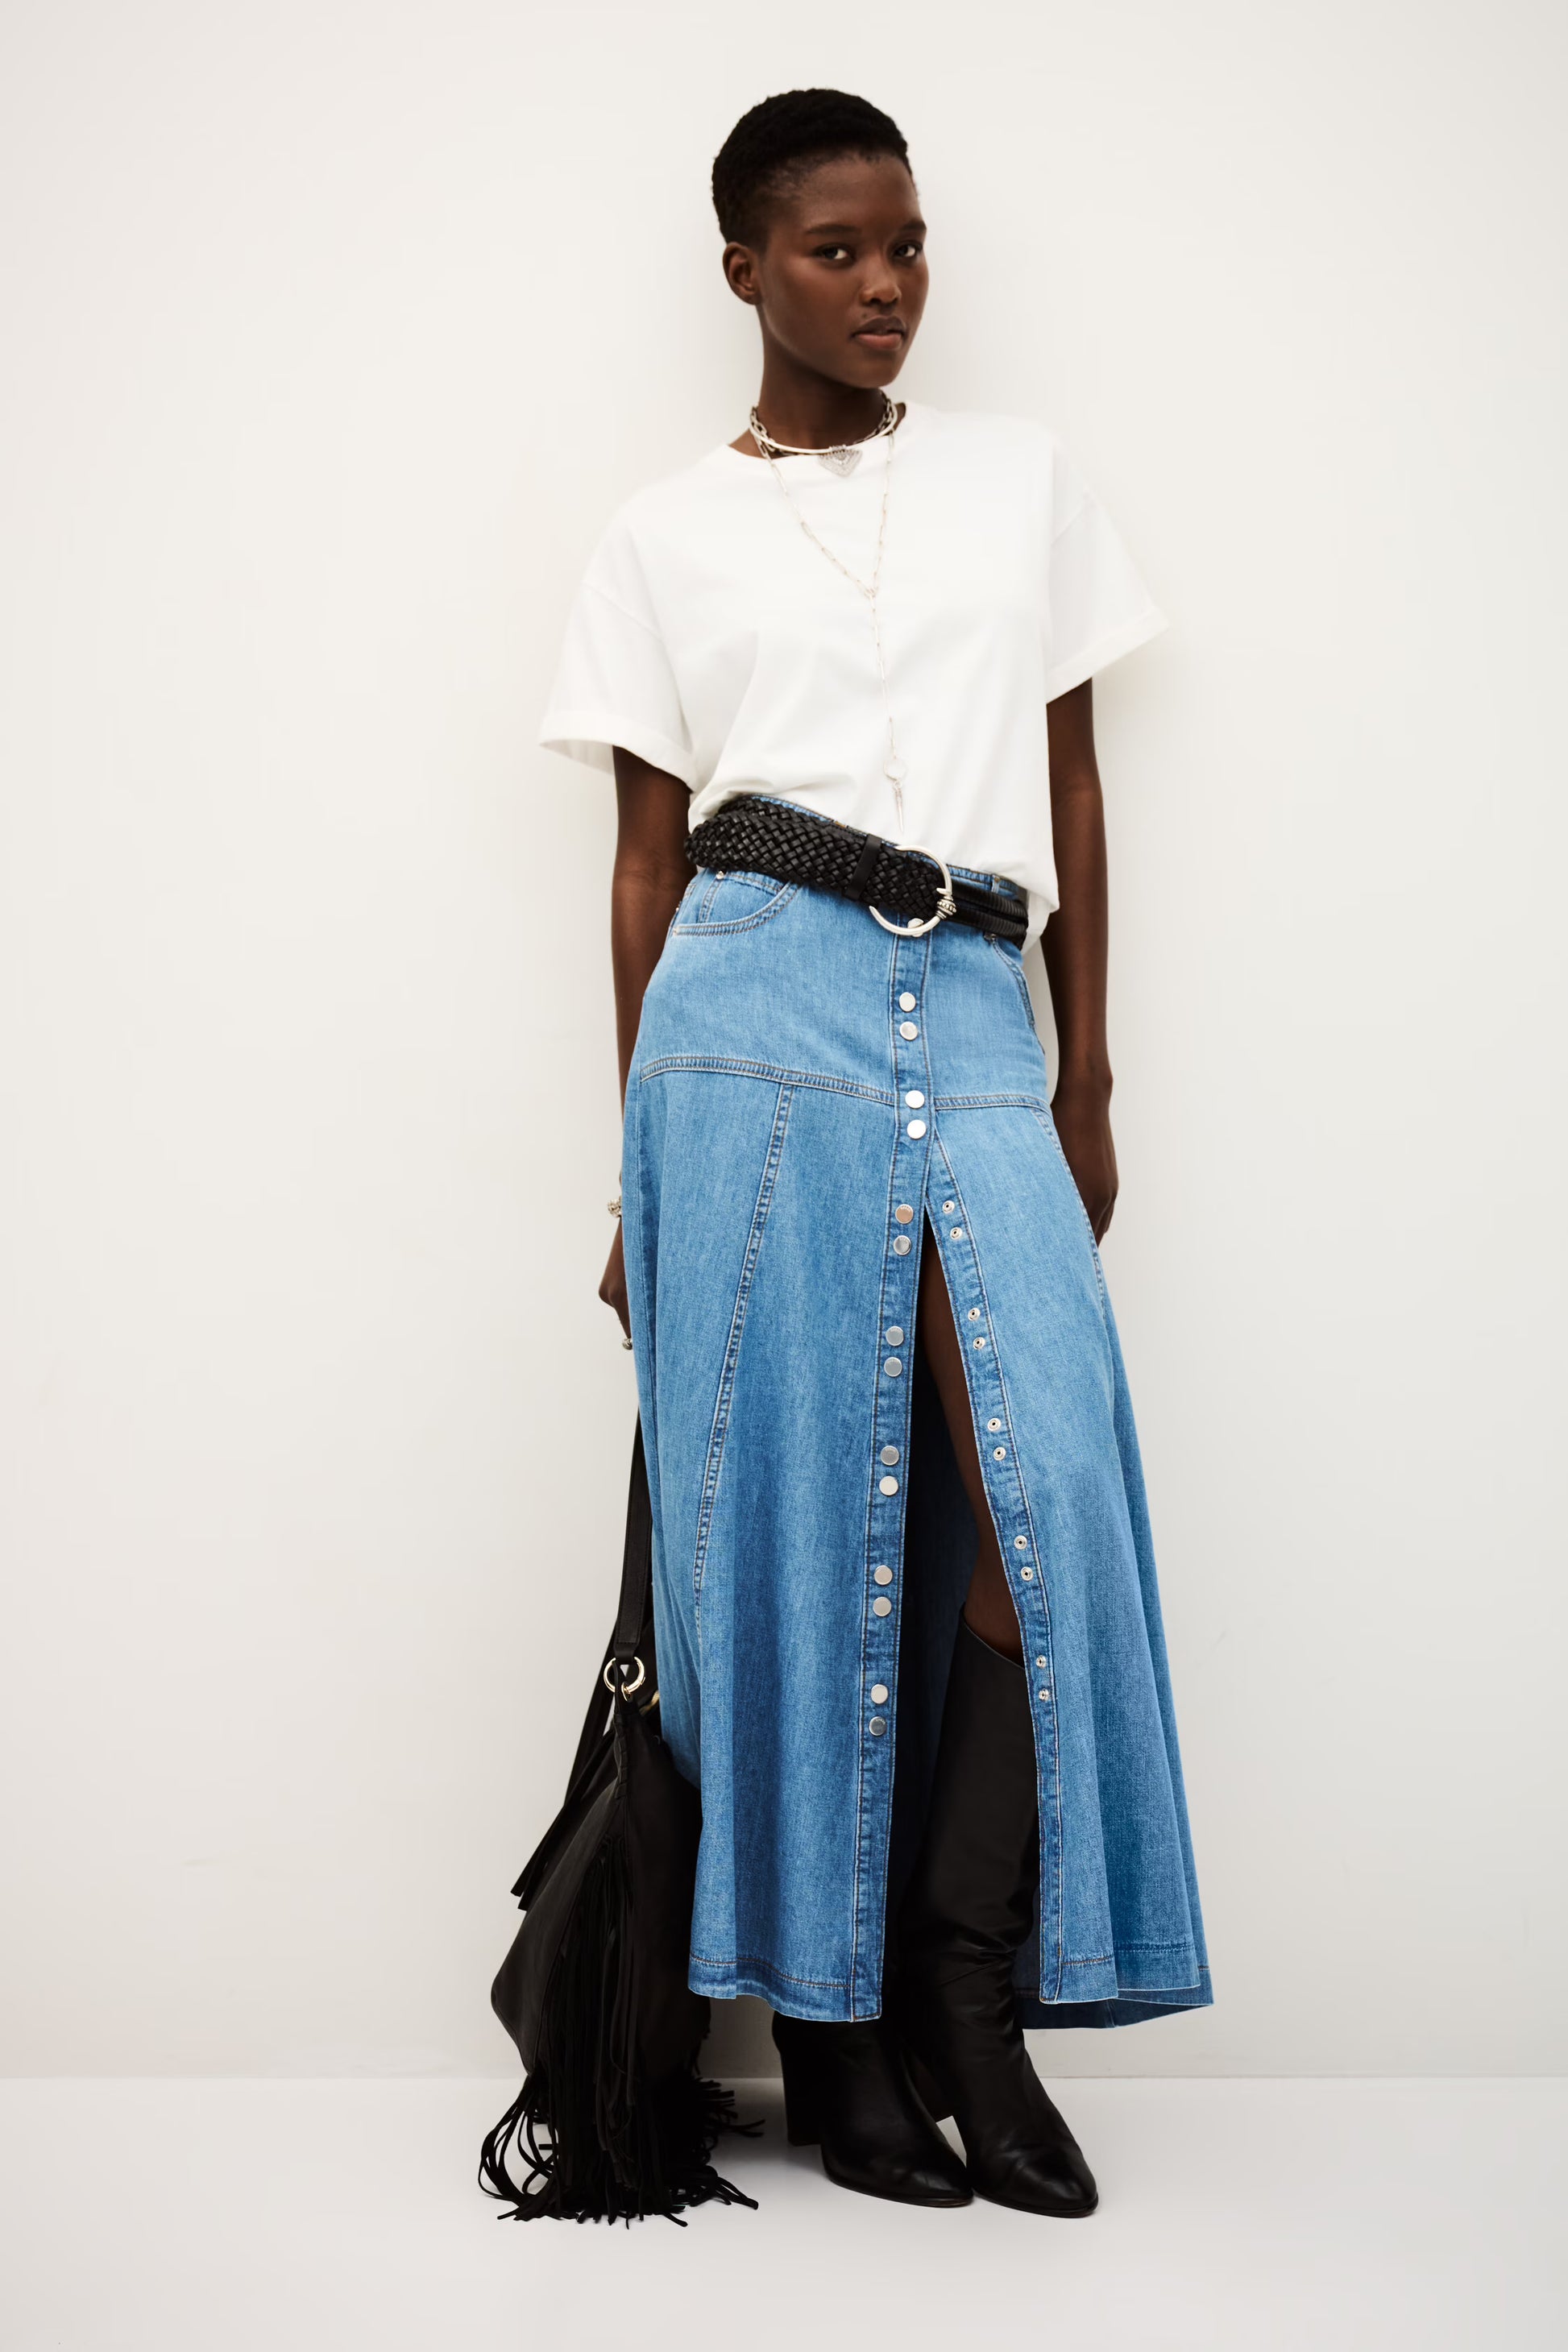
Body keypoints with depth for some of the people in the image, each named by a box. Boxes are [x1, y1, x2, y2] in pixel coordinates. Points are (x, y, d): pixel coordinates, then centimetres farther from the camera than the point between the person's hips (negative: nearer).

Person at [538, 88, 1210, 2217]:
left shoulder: (1023, 478, 18)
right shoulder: (665, 537, 11)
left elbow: (1073, 781, 17)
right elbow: (650, 858, 10)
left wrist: (1087, 1083, 13)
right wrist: (640, 1172, 7)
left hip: (977, 1022, 2)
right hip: (761, 1006, -2)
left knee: (1041, 1484, -10)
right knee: (793, 1503, -2)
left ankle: (975, 1995, 5)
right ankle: (832, 2026, 10)